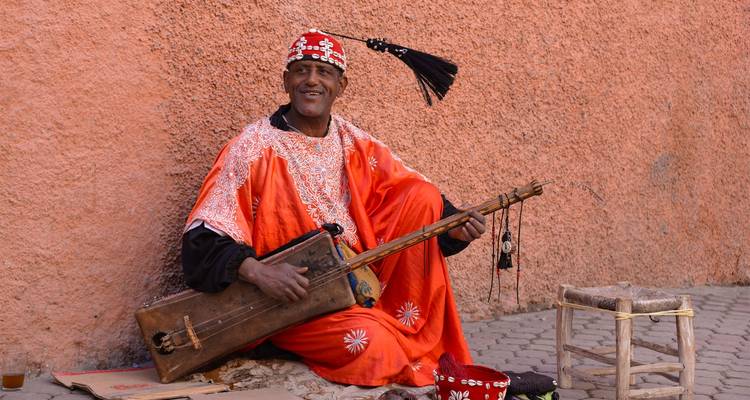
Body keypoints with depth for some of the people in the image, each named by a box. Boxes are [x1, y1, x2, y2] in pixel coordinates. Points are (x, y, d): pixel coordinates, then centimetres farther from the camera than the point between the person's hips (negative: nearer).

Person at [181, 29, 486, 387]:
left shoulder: (356, 145, 6)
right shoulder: (252, 148, -10)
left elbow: (418, 203, 8)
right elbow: (203, 238, -15)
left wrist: (453, 225, -14)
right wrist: (257, 271, -33)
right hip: (289, 296, -5)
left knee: (423, 197, -6)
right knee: (369, 339, -32)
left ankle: (419, 337, -3)